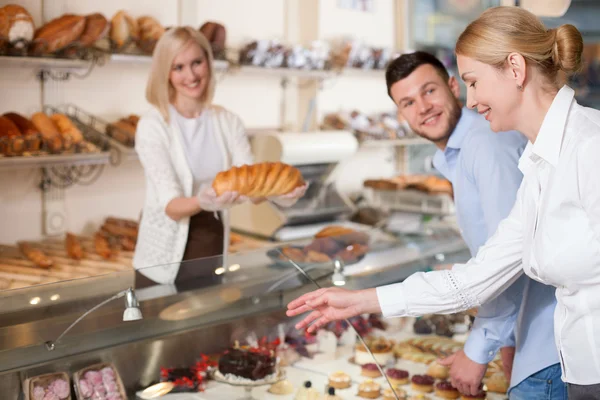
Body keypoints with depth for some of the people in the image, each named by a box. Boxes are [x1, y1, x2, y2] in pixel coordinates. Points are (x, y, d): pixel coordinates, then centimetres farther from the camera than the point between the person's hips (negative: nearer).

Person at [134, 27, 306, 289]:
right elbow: (170, 206, -21)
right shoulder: (153, 126, -13)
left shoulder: (229, 122, 0)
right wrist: (202, 202, -42)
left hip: (212, 259, 4)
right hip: (164, 263, -4)